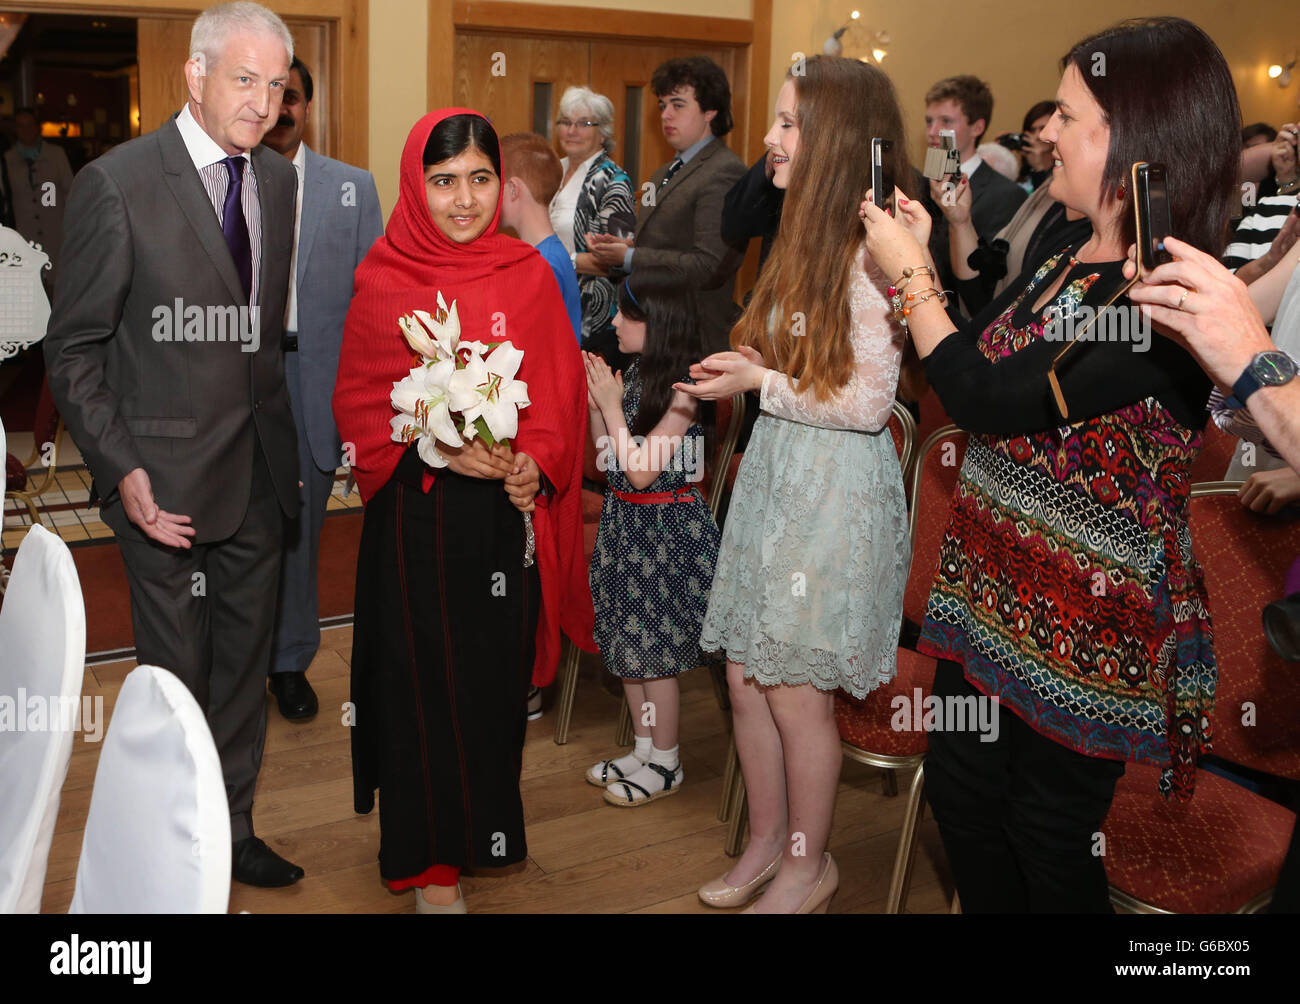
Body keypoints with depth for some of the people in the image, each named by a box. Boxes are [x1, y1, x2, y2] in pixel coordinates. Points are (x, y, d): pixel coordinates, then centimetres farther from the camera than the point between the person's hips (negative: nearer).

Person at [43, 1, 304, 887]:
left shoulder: (278, 180, 7)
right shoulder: (118, 184, -10)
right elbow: (74, 349, -8)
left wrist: (288, 446, 7)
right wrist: (122, 471, -16)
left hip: (259, 477, 5)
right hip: (168, 479, -5)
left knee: (245, 668, 16)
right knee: (178, 676, 7)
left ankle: (234, 833, 33)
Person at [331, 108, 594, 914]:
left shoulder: (529, 274, 2)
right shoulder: (382, 282, -3)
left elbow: (562, 391, 5)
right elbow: (357, 402, -1)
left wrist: (534, 462, -13)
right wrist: (435, 449, -16)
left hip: (509, 511, 2)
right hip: (416, 514, -1)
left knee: (497, 672, 10)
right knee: (424, 676, 6)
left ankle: (488, 827, 34)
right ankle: (430, 861, 23)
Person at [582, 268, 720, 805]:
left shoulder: (680, 390, -19)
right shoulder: (632, 374, 4)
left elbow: (641, 470, -23)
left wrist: (611, 405, -19)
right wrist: (594, 403, 0)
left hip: (664, 526, -8)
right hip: (624, 519, 8)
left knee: (653, 652, 3)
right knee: (626, 645, 16)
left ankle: (665, 765, 20)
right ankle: (643, 750, 32)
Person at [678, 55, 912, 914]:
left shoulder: (872, 255, -16)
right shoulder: (808, 239, 11)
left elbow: (868, 403, -18)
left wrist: (763, 383, -13)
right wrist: (742, 370, 3)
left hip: (834, 488, -8)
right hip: (775, 469, 8)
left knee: (796, 692, 3)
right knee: (746, 676, 13)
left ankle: (809, 866, 25)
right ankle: (767, 843, 32)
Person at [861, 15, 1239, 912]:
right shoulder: (1061, 266, 3)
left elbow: (992, 403, -26)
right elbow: (968, 366, 14)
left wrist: (910, 273, -15)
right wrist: (922, 257, 6)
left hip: (1083, 631, -8)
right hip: (990, 593, 8)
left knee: (1050, 848, 10)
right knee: (962, 802, 20)